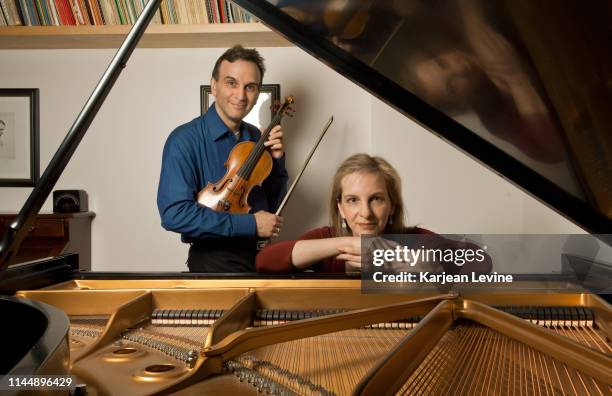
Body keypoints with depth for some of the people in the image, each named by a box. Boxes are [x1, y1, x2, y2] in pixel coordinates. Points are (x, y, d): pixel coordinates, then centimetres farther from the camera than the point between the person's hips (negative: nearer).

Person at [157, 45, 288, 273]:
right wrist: (250, 224, -20)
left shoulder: (255, 137, 8)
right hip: (214, 259, -5)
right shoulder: (184, 140, -11)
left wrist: (276, 160, -3)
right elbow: (173, 213, -21)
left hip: (260, 254, 6)